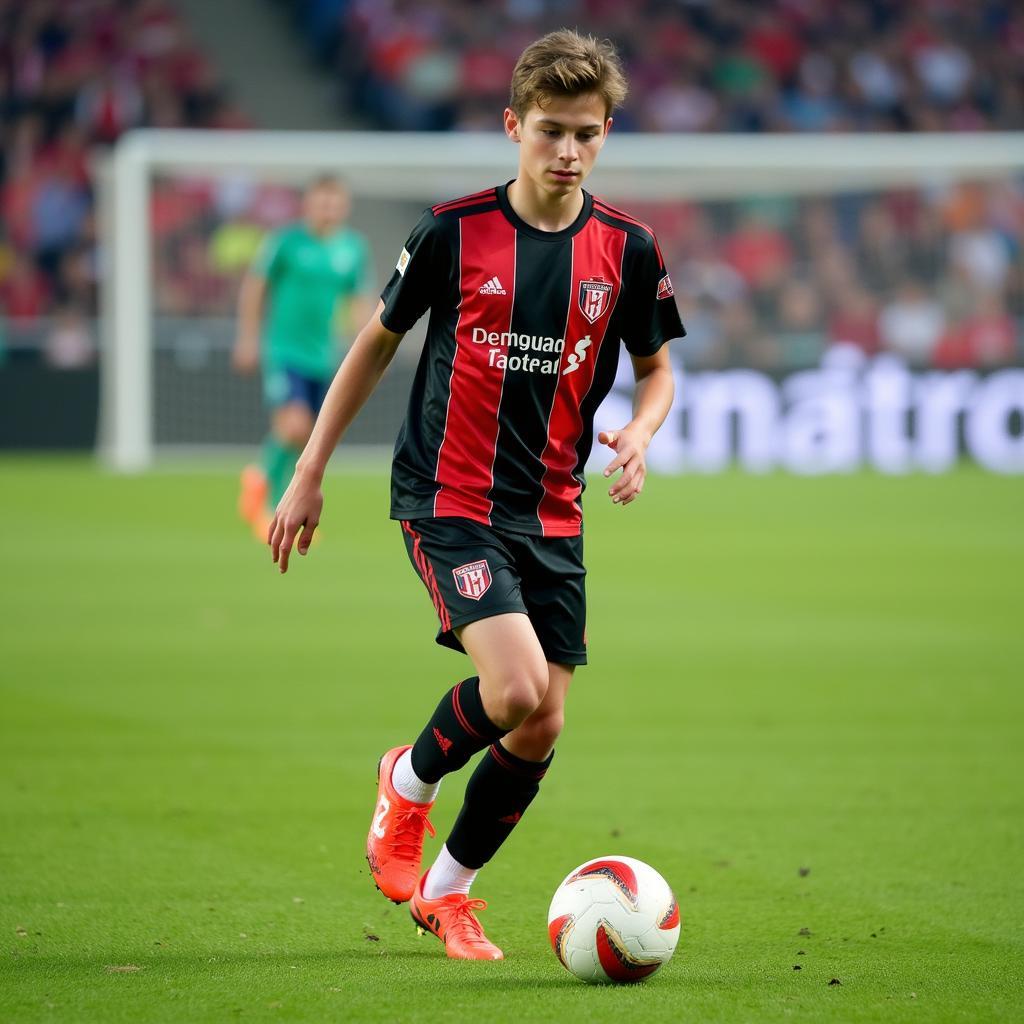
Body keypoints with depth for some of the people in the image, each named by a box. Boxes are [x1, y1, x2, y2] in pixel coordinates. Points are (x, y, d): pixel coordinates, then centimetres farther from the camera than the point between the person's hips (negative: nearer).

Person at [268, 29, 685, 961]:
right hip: (449, 500, -4)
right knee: (515, 687, -22)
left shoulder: (626, 249, 1)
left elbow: (656, 370, 14)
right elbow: (379, 341, 6)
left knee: (542, 728, 2)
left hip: (551, 515, 4)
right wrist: (310, 475, 7)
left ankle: (447, 891, 24)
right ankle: (410, 780, 10)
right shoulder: (454, 232, -7)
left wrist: (640, 431, -10)